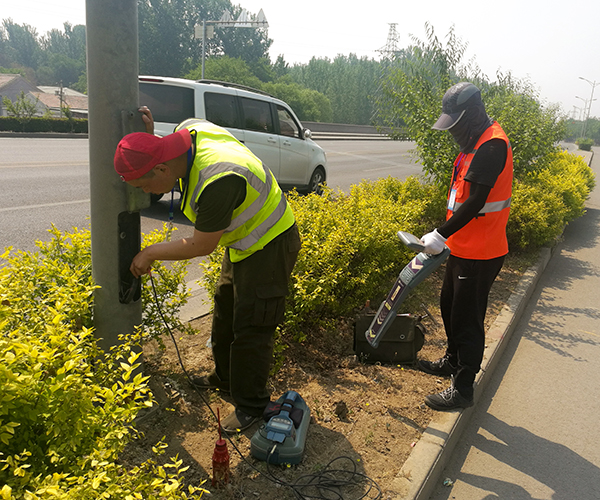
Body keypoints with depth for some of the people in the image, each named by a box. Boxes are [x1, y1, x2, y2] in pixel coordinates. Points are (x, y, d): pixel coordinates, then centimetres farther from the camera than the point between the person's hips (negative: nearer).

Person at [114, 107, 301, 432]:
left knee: (250, 328, -1)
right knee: (225, 308, 21)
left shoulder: (218, 181, -39)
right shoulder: (189, 130, -13)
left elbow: (201, 246, -25)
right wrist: (149, 141, -7)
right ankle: (224, 378, 42)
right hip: (244, 240, 10)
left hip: (269, 246, -10)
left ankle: (250, 405, 19)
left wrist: (150, 253, -11)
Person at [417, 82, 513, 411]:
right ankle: (453, 360, 43)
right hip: (464, 246, 10)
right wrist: (446, 235, 18)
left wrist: (441, 235, -24)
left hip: (480, 254, -10)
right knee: (450, 305, 23)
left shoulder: (492, 146, -20)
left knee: (467, 319, -2)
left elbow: (475, 201, -26)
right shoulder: (476, 142, 13)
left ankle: (463, 389, 11)